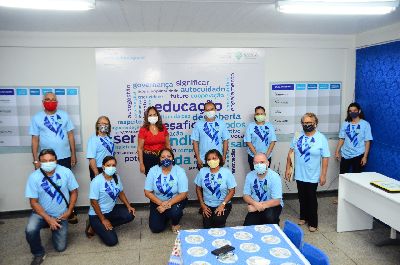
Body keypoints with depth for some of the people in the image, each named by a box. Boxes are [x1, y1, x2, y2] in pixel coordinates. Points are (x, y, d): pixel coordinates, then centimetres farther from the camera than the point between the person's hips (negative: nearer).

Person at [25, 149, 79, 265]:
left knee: (60, 248, 3)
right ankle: (38, 254, -2)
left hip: (61, 215, 1)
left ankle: (55, 229, 36)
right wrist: (48, 219, -20)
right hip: (41, 213, -1)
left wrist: (69, 211, -10)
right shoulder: (34, 177, -17)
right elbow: (34, 202, -13)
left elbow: (74, 192, -4)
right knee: (30, 230, -32)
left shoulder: (66, 172, -15)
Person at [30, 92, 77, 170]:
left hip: (65, 157, 1)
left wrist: (73, 154, 1)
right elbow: (35, 139, 0)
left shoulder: (64, 115, 2)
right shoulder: (37, 118, -1)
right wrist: (36, 160, -4)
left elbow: (70, 135, 4)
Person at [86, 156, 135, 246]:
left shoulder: (116, 177, -2)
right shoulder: (97, 181, -21)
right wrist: (103, 219, -18)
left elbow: (121, 193, 11)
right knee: (112, 241, -17)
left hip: (111, 210, 7)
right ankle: (94, 227, 8)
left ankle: (106, 226, 0)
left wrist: (128, 206, -3)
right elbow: (94, 202, -19)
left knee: (130, 215, -16)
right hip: (97, 214, -7)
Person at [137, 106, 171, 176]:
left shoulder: (163, 128, 4)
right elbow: (140, 148, -4)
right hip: (148, 158, -2)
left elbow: (167, 144, 9)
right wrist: (141, 164, -8)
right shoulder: (143, 130, -4)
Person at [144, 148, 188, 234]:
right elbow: (147, 192, -11)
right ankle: (165, 216, 26)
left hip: (175, 201, -2)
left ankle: (175, 223, 4)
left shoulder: (179, 171, -17)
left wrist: (168, 204, -28)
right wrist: (161, 203, -24)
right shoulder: (153, 170, -13)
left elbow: (183, 194, -19)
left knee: (174, 211, -34)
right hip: (157, 202, 2)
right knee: (156, 228, -8)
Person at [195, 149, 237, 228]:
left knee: (218, 221, -26)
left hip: (223, 205, -2)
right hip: (207, 205, 2)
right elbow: (198, 189, 4)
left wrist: (222, 204, -16)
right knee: (207, 226, -12)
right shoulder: (202, 171, -5)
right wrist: (202, 205, -2)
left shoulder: (226, 172, -11)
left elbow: (232, 191, -7)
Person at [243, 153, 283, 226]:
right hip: (255, 206, 3)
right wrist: (255, 204, -22)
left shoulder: (274, 177, -18)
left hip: (272, 205, -2)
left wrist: (260, 206, -22)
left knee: (269, 216, -34)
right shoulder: (250, 176, -7)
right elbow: (246, 195, -2)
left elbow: (276, 201, -20)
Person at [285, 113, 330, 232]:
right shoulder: (297, 136, 0)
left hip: (312, 176, -3)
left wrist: (323, 175, -11)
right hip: (299, 174, 3)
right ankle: (303, 217, 35)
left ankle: (313, 222, 19)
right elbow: (290, 152, 5)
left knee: (311, 198, 5)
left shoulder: (321, 138, -9)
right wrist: (288, 168, 2)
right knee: (302, 197, 16)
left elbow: (325, 158, -9)